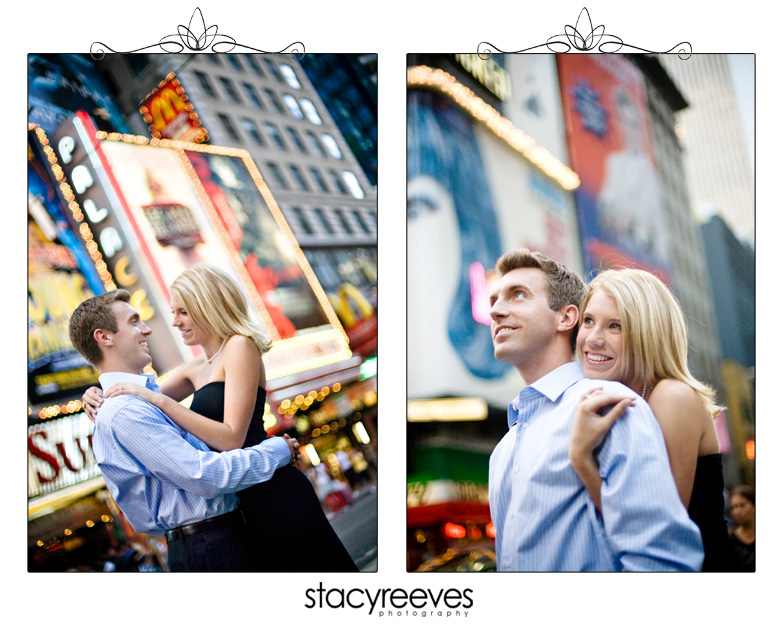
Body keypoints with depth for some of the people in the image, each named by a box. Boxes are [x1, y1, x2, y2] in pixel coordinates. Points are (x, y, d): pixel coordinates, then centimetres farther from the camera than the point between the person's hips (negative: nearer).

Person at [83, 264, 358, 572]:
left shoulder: (240, 346, -12)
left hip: (273, 493, -9)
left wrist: (158, 399, -21)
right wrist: (101, 397, -1)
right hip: (245, 501, 9)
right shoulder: (196, 369, 15)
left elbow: (232, 438, -20)